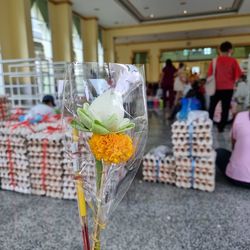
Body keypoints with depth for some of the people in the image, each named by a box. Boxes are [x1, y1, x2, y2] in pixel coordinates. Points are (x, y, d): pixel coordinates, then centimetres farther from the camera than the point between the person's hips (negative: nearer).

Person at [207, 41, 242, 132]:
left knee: (212, 107, 14)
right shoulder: (233, 61, -3)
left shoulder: (215, 60, 0)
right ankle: (221, 127, 7)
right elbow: (238, 75, -3)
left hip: (216, 87, 1)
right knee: (225, 108, 6)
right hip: (228, 88, -1)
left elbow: (209, 74, 0)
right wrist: (233, 82, 14)